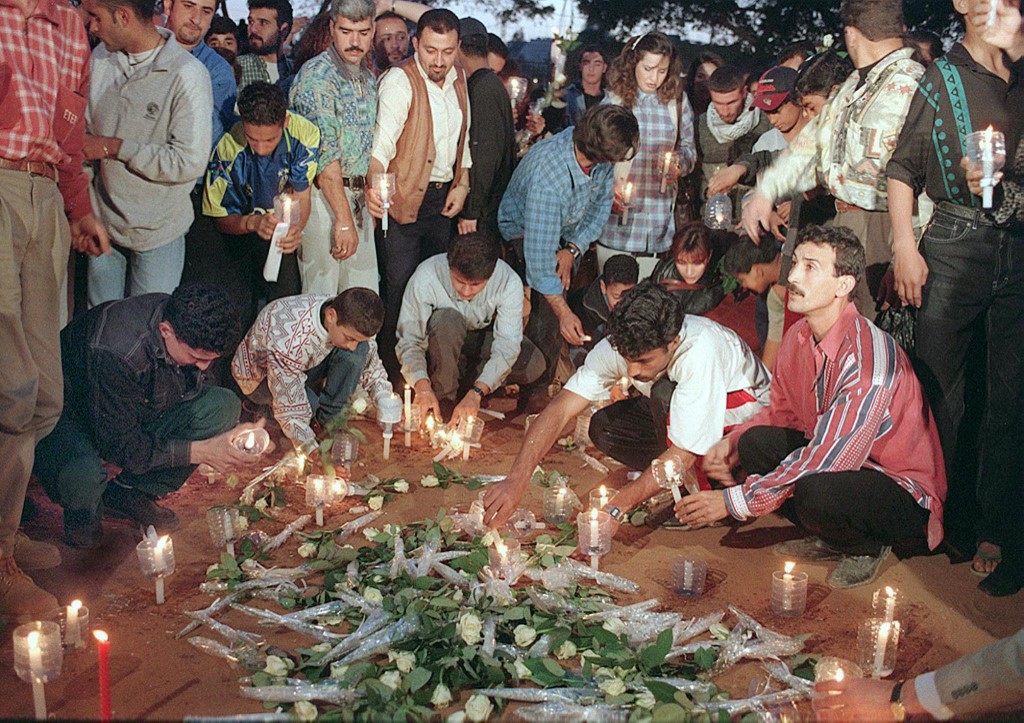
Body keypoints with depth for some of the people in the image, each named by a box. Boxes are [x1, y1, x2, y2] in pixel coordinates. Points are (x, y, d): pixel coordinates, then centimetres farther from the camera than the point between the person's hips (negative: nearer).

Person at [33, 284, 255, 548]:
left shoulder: (187, 322, -18)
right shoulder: (115, 352, -38)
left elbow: (193, 393, -2)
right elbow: (121, 446, -30)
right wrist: (201, 451, -31)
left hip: (136, 413, 7)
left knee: (225, 406, -14)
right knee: (83, 475, -42)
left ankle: (128, 494, -1)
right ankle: (82, 512, 0)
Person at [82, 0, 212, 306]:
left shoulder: (188, 75, -17)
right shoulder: (100, 58, 2)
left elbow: (190, 162, -22)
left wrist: (114, 147, -17)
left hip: (157, 233, -5)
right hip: (103, 222, 5)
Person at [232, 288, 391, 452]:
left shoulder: (351, 324, -23)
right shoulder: (289, 339, -43)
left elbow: (370, 360, -5)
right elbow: (289, 401, -36)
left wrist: (383, 396, -21)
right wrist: (311, 448, -33)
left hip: (305, 365, 5)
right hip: (259, 375, -5)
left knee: (361, 350, -22)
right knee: (309, 402, -37)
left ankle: (329, 420, -8)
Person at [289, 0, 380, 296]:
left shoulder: (369, 79, 13)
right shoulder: (316, 76, -13)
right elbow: (324, 153, -19)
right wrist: (344, 219, -23)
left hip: (358, 198, 8)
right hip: (323, 197, -8)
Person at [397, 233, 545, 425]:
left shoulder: (509, 282, -29)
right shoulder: (425, 278, -32)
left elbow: (507, 347, -31)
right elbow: (409, 341, -27)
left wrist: (476, 393, -43)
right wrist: (422, 386, -44)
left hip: (484, 336, 2)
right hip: (441, 343, -2)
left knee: (534, 365, -20)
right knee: (448, 320, -37)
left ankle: (465, 384, -5)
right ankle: (444, 395, -17)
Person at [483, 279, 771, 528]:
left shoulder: (700, 350, -39)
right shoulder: (620, 345, -24)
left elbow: (683, 454, -38)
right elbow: (560, 408, -29)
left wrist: (616, 507, -40)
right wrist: (515, 481, -42)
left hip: (747, 413, -6)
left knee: (666, 393, -34)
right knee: (603, 427, -16)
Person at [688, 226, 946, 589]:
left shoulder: (868, 358, -28)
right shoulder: (799, 338, -2)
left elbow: (828, 457, -30)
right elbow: (782, 412, 13)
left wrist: (733, 501, -27)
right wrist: (730, 444, -7)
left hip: (907, 495, -8)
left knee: (814, 491, -35)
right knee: (754, 442, -10)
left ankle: (869, 547, 0)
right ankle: (831, 539, 8)